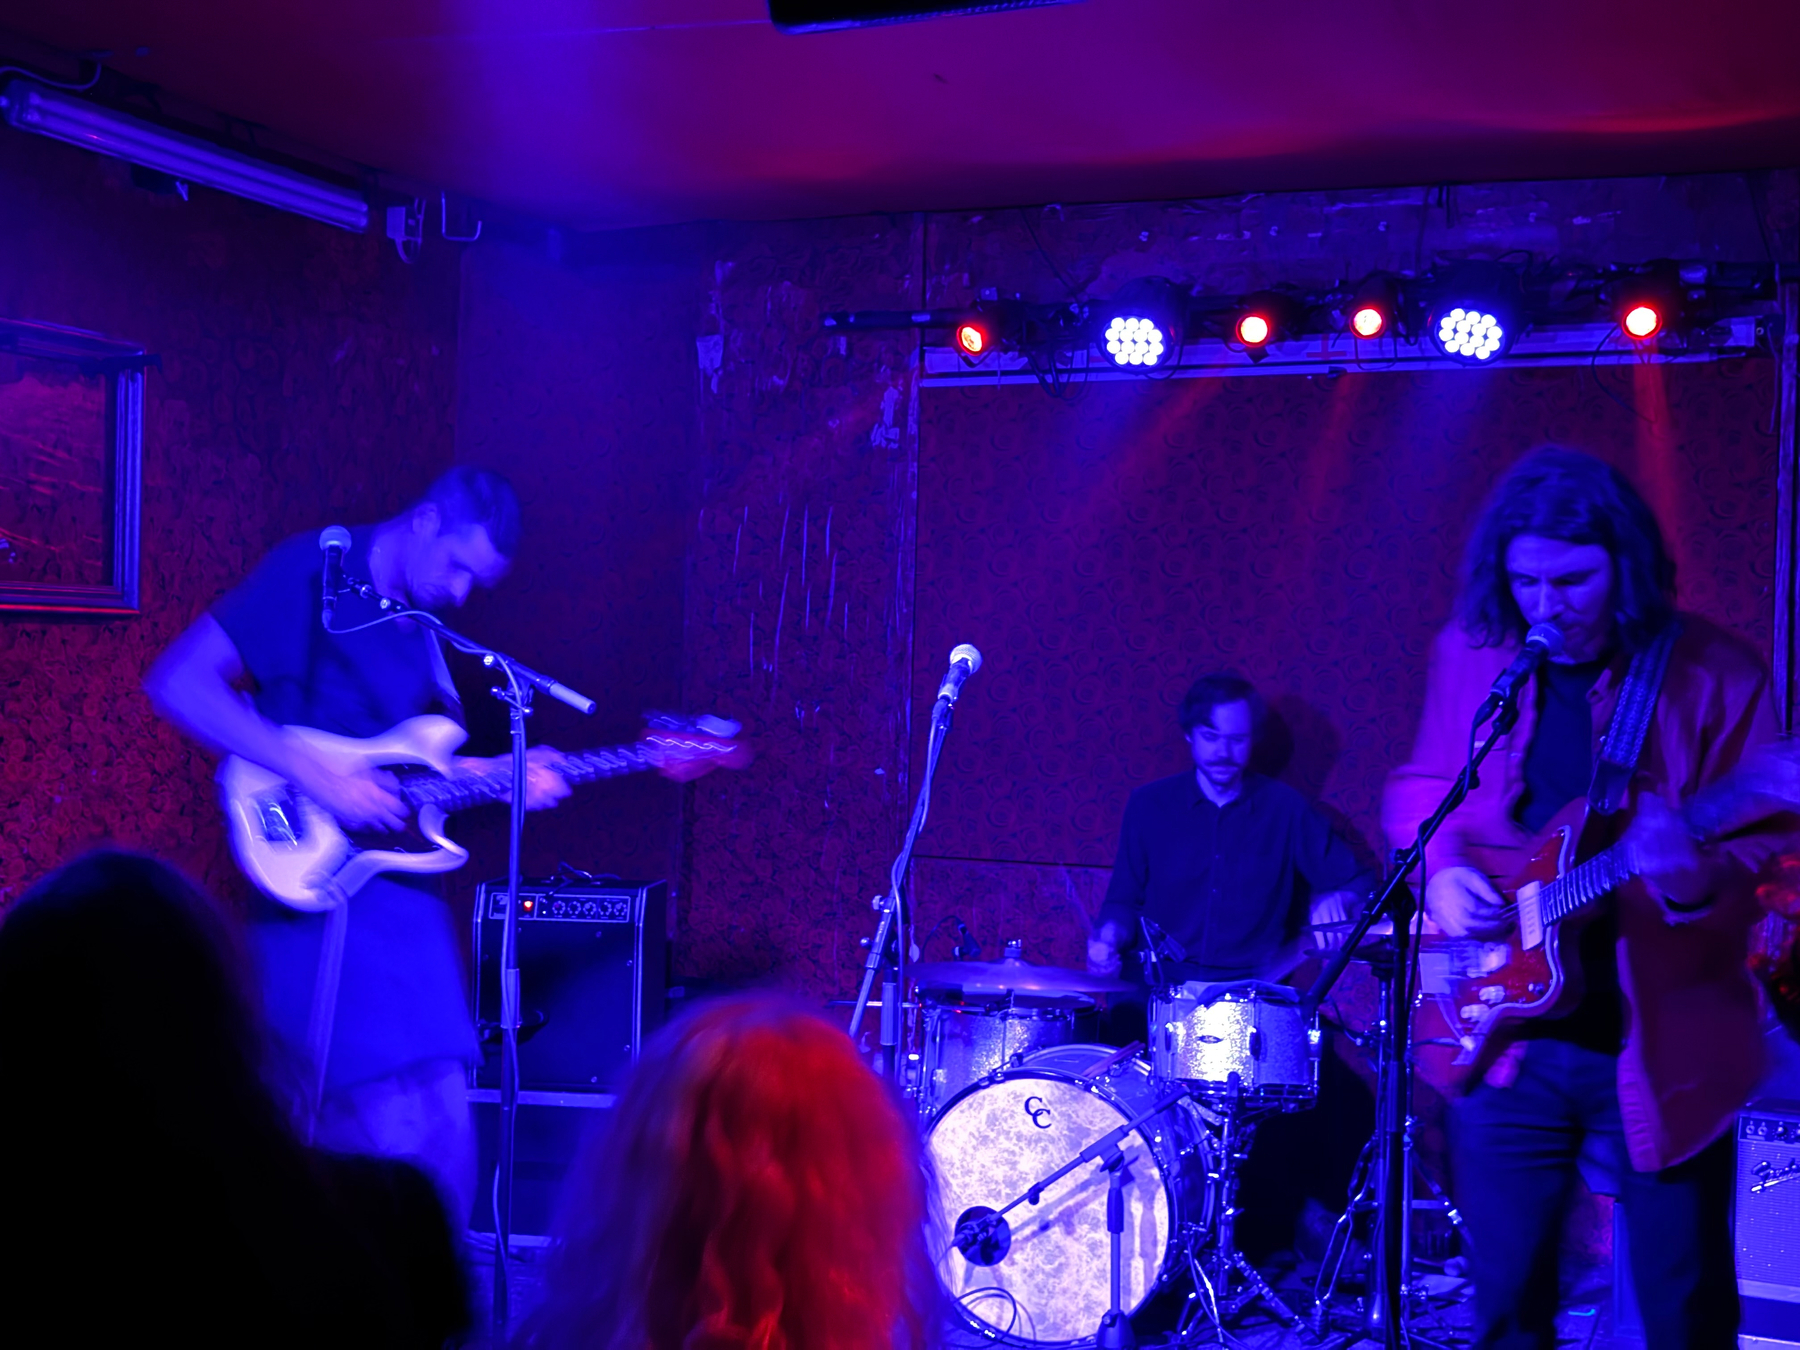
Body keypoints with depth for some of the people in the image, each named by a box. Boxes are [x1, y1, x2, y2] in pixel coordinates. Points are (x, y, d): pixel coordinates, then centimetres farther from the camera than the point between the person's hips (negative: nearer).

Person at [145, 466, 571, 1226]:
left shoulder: (422, 627, 14)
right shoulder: (312, 572, -9)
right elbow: (177, 682, -18)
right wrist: (319, 780, -22)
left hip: (397, 880, 8)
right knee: (405, 1126, -13)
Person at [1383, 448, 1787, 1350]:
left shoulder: (1714, 675, -10)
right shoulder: (1470, 651, 1)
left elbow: (1765, 847, -11)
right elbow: (1420, 786, 13)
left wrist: (1698, 878, -33)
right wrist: (1442, 866, -8)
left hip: (1661, 1045, -3)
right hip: (1505, 1035, 3)